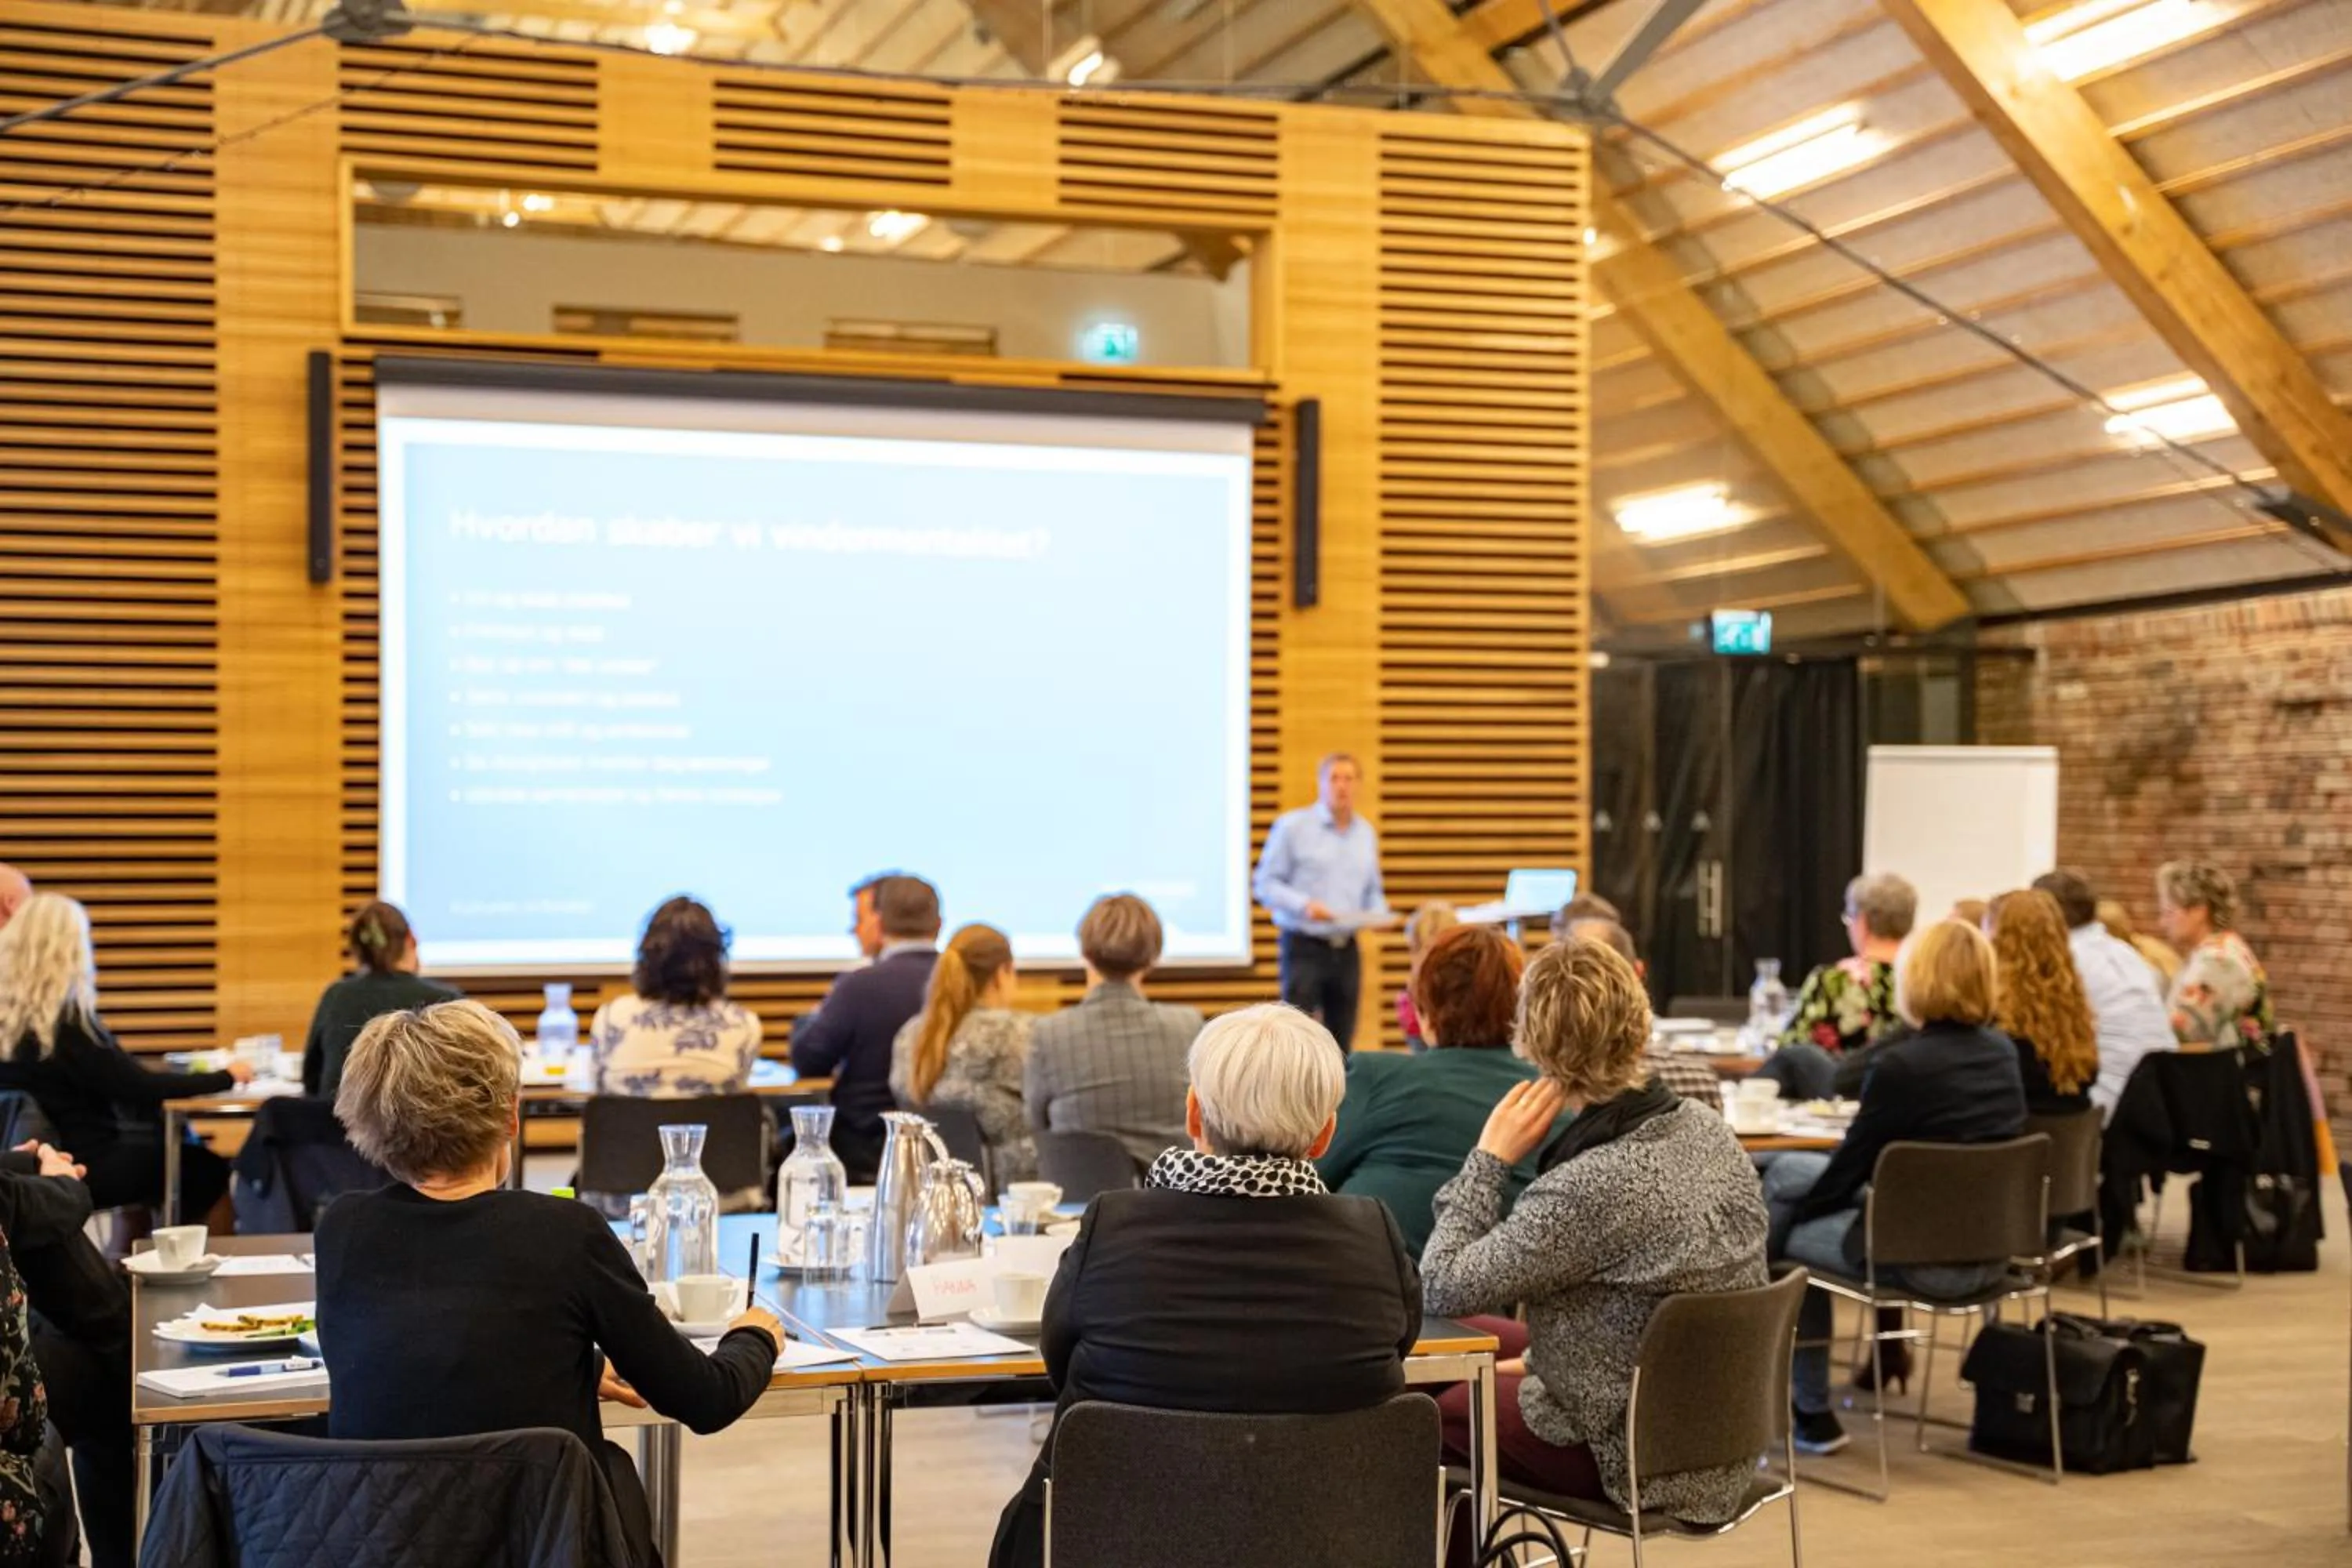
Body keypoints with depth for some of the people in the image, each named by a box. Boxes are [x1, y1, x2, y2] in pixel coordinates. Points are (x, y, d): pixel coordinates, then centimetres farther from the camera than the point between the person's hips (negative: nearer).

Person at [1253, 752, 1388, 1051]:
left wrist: (1378, 913, -3)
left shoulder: (1366, 833, 13)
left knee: (1341, 1044, 5)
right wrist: (1304, 905, -21)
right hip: (1304, 945, -5)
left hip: (1346, 949, 5)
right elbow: (1265, 883, -6)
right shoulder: (1292, 826, -3)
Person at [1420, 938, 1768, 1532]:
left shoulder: (1586, 1188, -30)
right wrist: (1536, 1356, 13)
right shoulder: (1712, 1134, -5)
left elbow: (1442, 1288, -20)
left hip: (1639, 1460, -8)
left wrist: (1489, 1158, -15)